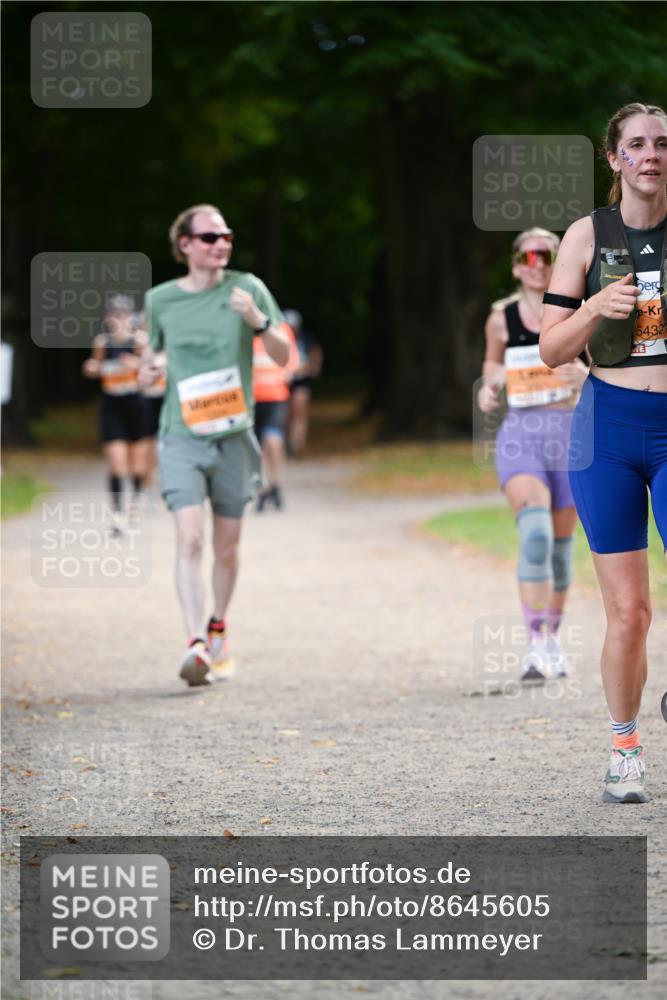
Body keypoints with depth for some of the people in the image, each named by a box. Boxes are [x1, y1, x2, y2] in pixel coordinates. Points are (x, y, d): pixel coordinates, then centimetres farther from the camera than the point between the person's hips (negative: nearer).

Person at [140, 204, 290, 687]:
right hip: (181, 435, -1)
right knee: (190, 538, -16)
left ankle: (218, 631, 33)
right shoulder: (160, 300, 4)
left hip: (233, 436, 1)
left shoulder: (247, 288, 1)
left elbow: (283, 356, 1)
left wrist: (258, 320, -17)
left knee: (227, 544, 11)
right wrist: (149, 371, -7)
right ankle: (196, 645, -21)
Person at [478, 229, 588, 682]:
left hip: (570, 432, 1)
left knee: (561, 543, 11)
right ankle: (535, 645, -24)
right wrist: (490, 386, 2)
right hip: (520, 434, -1)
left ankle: (552, 640, 30)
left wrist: (586, 375, -18)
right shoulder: (502, 318, 4)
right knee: (535, 534, -22)